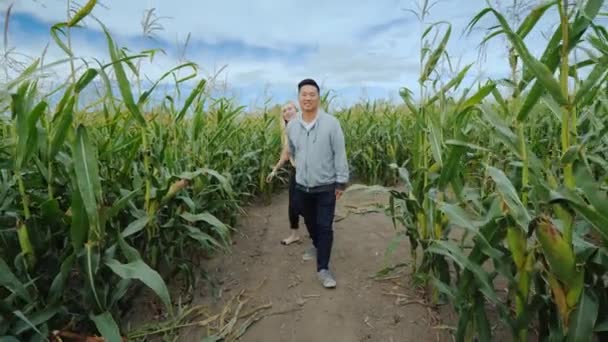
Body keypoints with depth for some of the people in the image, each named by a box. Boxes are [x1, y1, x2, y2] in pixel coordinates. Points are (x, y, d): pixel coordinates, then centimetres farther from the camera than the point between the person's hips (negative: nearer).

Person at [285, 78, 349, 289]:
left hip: (326, 186, -4)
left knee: (325, 227, -1)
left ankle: (323, 269, 10)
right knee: (310, 222, 22)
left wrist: (341, 182, -9)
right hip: (302, 186, 4)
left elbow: (340, 154, -9)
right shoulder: (292, 126, -1)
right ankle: (317, 246, 49)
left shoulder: (331, 123, -13)